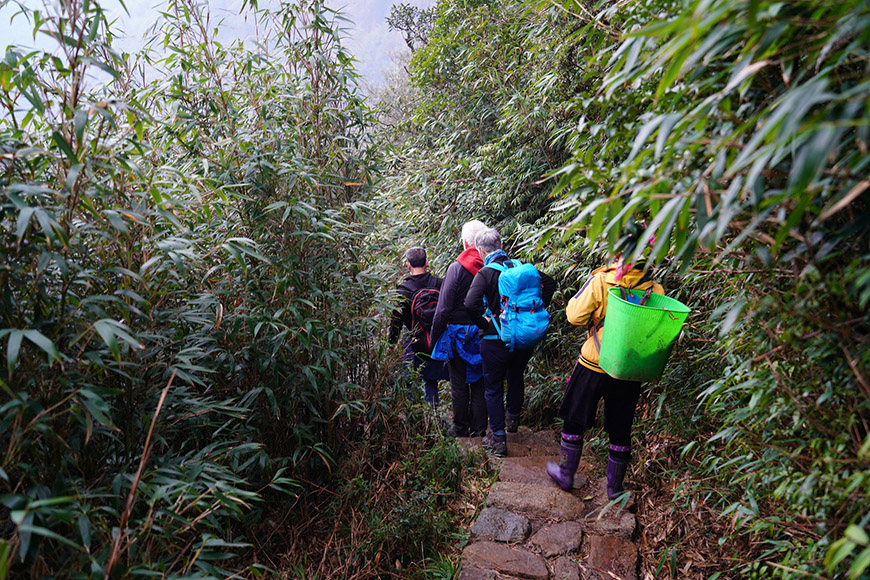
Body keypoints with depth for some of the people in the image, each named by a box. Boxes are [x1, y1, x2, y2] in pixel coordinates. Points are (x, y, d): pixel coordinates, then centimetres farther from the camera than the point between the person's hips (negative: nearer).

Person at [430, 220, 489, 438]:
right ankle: (479, 429, 22)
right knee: (479, 383, 14)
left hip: (458, 333, -4)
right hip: (484, 335, 4)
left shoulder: (457, 268, -14)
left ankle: (460, 428, 22)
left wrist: (434, 335, -5)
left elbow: (444, 308, -15)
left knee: (459, 384, 10)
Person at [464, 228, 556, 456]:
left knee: (493, 389, 8)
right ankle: (513, 419, 46)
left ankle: (498, 439, 12)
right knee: (516, 379, 26)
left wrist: (482, 323, -14)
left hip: (496, 341, -5)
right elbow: (549, 283, 9)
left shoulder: (485, 273, -15)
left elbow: (471, 303, -30)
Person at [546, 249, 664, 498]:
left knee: (575, 421, 17)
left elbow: (575, 316, -12)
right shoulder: (655, 290, -9)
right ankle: (614, 487, 31)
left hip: (594, 366, -2)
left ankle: (565, 473, 31)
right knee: (620, 430, 17)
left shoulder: (600, 281, -17)